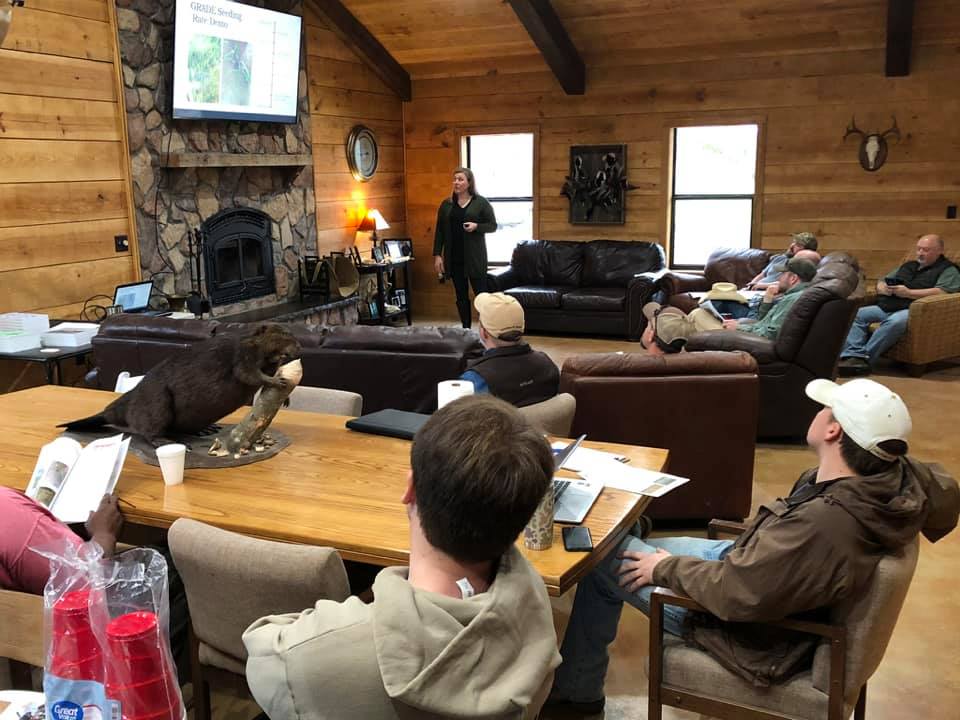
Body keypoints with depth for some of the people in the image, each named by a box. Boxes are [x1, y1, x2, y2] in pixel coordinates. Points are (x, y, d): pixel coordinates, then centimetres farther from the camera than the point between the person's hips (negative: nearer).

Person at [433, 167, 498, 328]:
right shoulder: (446, 204, 8)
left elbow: (493, 225, 1)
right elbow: (439, 231, 8)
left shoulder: (481, 202, -1)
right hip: (454, 257, 4)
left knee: (481, 294, -4)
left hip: (475, 257, -3)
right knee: (461, 296, 9)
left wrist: (476, 226, -18)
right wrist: (437, 255, 1)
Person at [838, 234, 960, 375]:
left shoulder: (948, 270, 8)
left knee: (894, 322, -40)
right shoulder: (908, 266, 30)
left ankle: (865, 358, -38)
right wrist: (883, 288, 5)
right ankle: (853, 355, -33)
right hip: (886, 307, 7)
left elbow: (942, 291, -11)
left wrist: (908, 293, -13)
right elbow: (881, 281, 31)